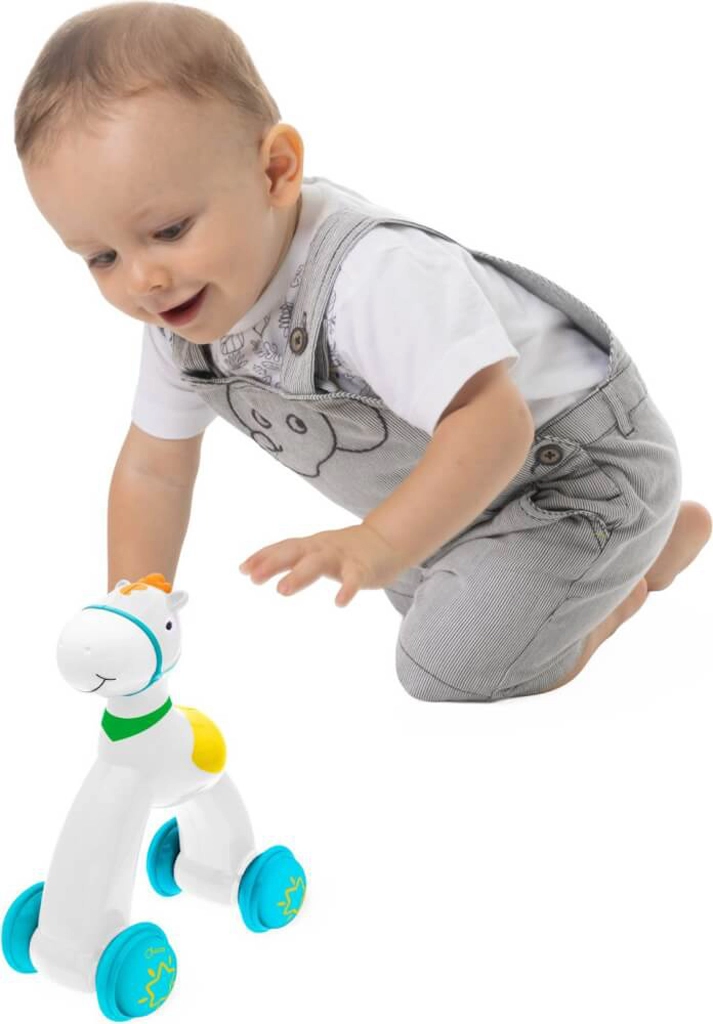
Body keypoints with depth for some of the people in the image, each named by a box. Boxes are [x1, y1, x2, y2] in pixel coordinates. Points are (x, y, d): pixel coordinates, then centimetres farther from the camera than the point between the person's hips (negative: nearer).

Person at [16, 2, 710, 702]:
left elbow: (492, 422, -46)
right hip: (447, 493, 9)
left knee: (452, 668, -15)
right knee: (419, 597, 30)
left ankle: (618, 591, 12)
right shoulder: (181, 319, -12)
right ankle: (648, 535, 35)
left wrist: (380, 545, -58)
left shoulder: (375, 278, -40)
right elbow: (151, 467, -1)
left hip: (578, 462, -8)